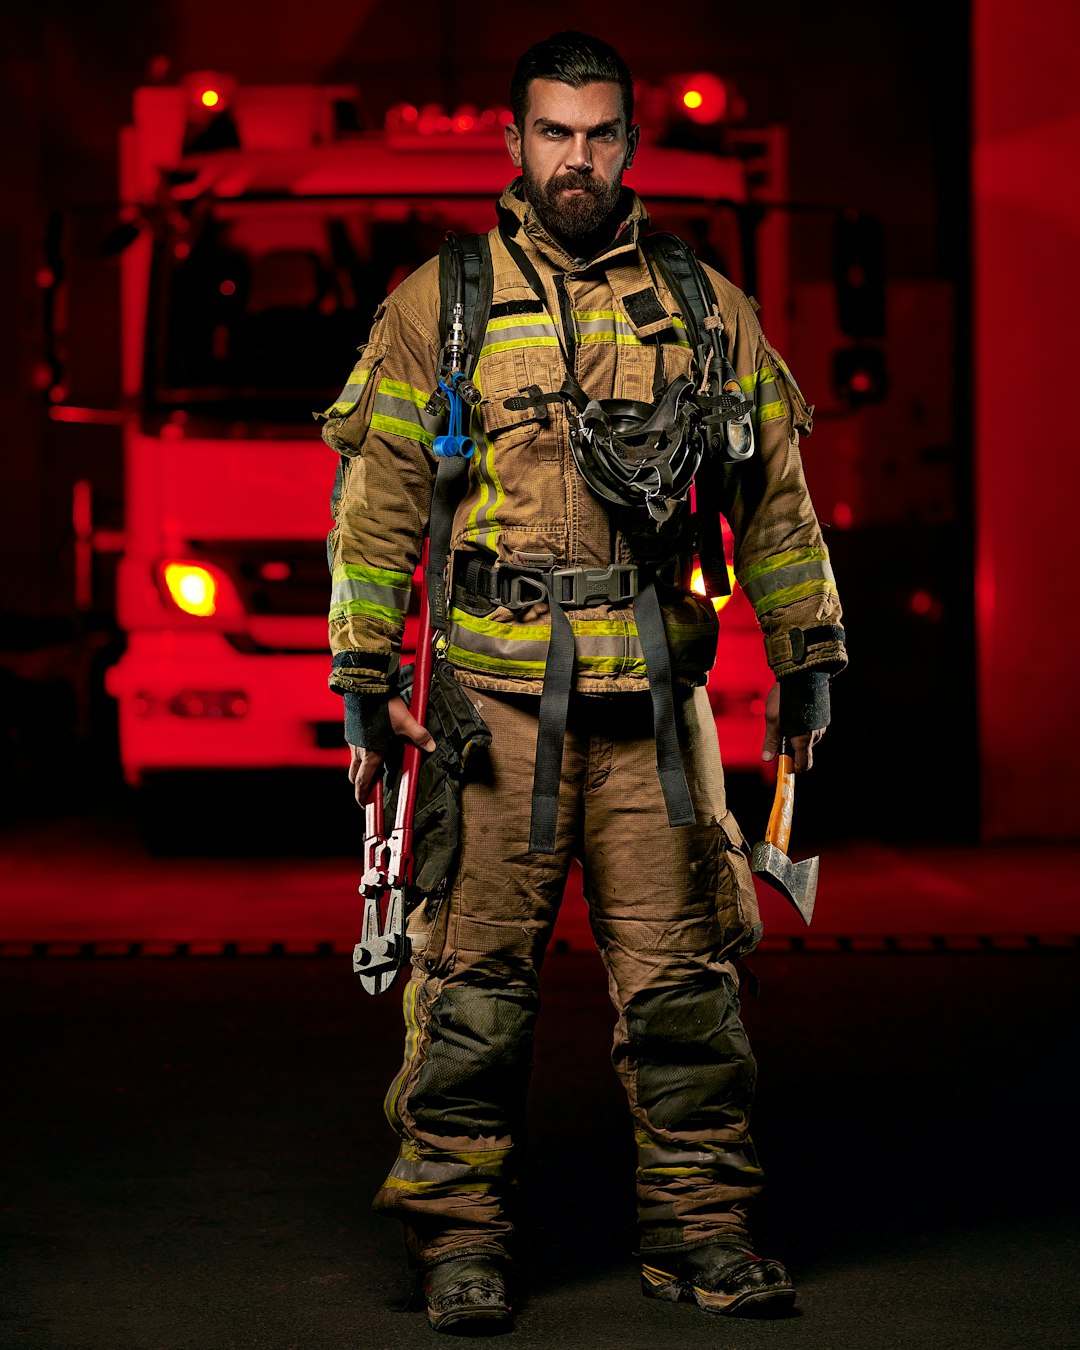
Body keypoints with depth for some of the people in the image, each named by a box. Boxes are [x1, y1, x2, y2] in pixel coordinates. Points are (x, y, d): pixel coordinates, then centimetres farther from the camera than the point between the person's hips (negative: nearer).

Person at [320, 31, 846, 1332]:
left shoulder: (706, 309, 12)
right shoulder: (434, 306, 5)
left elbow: (774, 494, 17)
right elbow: (377, 499, 5)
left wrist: (806, 658, 15)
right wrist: (364, 674, -1)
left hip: (656, 699, 2)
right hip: (495, 699, -2)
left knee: (682, 969, 4)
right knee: (475, 973, -1)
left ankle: (700, 1223, 14)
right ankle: (460, 1231, 9)